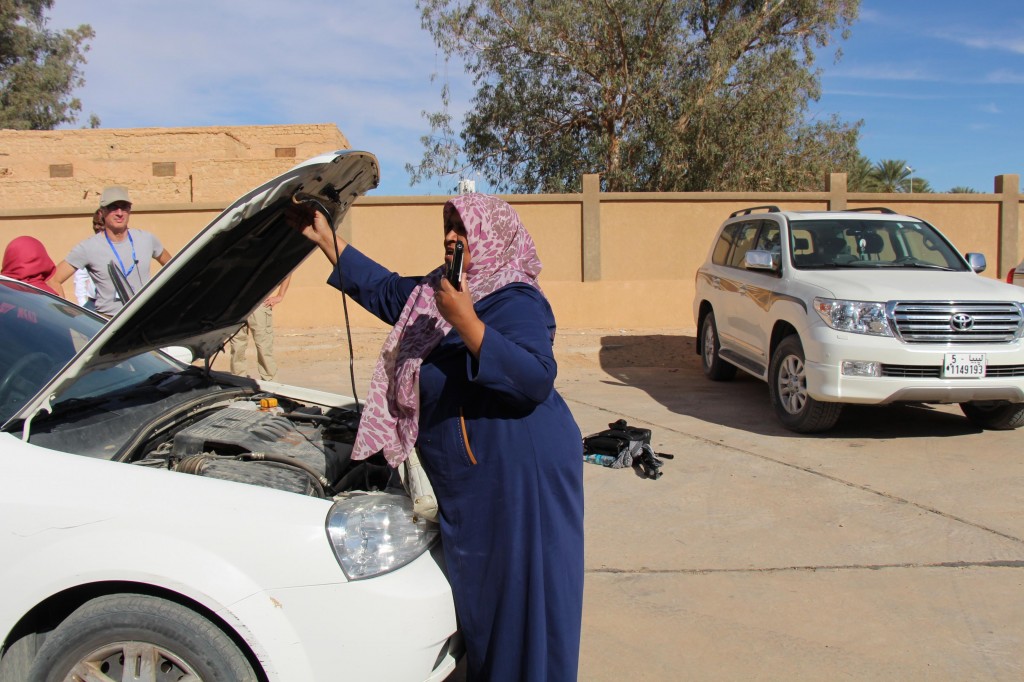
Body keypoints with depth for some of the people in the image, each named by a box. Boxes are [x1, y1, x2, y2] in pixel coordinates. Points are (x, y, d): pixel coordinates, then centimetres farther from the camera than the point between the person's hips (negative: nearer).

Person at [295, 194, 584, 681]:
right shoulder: (437, 290, 11)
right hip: (467, 479, 9)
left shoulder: (516, 302, -16)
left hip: (520, 476, -9)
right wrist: (326, 240, 24)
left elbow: (535, 380, -29)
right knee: (479, 591, 21)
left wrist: (465, 322, -32)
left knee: (522, 595, 3)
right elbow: (386, 290, 26)